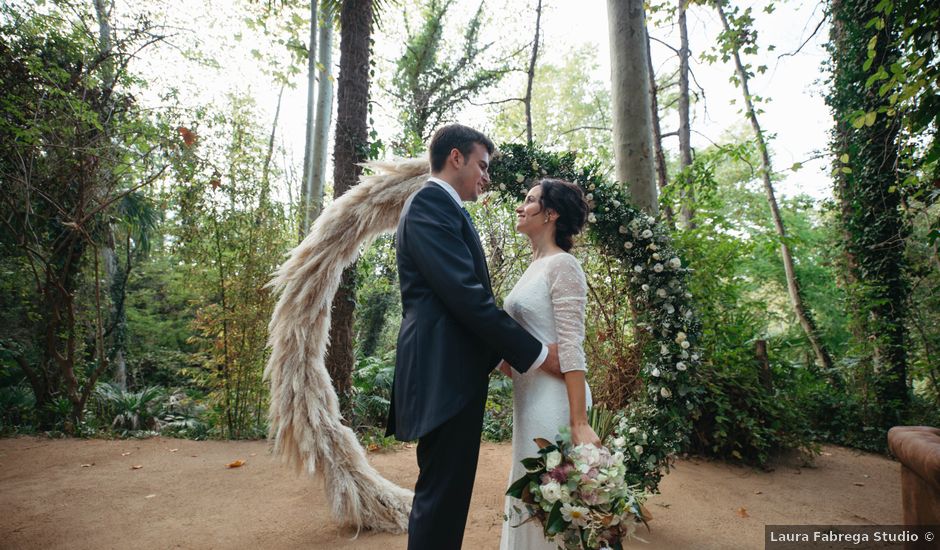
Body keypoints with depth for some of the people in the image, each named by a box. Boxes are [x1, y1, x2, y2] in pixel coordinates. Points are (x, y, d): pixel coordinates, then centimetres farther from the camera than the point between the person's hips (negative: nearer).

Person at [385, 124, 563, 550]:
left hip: (450, 371, 10)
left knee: (442, 493, 18)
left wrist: (501, 354, 17)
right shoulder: (430, 203, -11)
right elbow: (466, 295, -20)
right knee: (442, 495, -2)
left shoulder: (439, 206, 20)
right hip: (445, 374, -10)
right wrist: (536, 354, -14)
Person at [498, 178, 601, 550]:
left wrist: (579, 422, -22)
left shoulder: (562, 264, -13)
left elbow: (571, 346, -19)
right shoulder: (535, 267, 13)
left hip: (553, 398, -9)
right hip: (529, 396, 9)